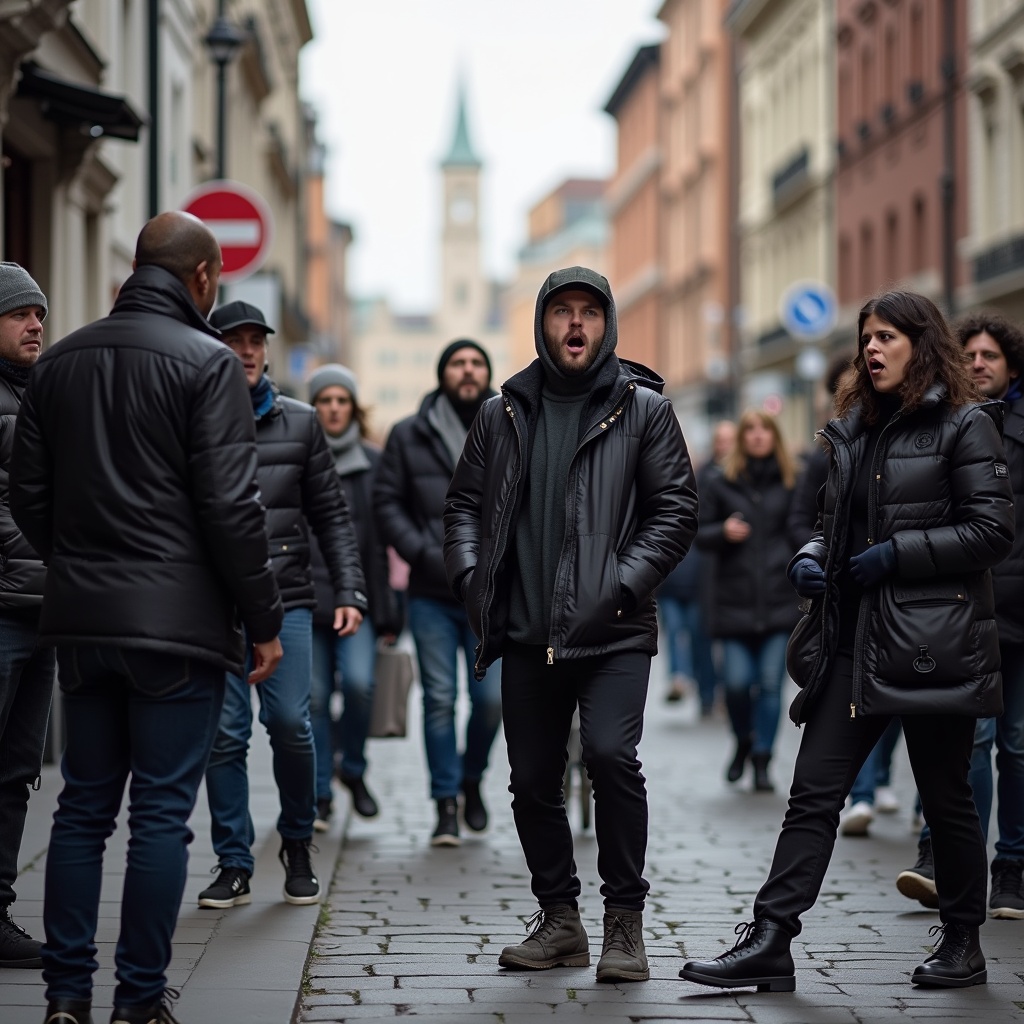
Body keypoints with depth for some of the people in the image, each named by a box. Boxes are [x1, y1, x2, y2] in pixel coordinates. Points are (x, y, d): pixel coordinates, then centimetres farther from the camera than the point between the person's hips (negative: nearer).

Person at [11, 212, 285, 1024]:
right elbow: (231, 506, -13)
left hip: (81, 620, 6)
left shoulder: (59, 362, 10)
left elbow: (29, 495, 12)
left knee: (84, 805, 12)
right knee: (161, 812, 0)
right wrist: (264, 620, -6)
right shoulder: (205, 361, -9)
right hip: (178, 621, -6)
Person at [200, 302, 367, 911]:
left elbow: (332, 514, 12)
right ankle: (234, 866, 7)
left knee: (290, 723, -5)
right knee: (225, 733, -2)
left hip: (287, 599, 1)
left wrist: (350, 591, 3)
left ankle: (298, 846, 16)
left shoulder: (299, 423, 10)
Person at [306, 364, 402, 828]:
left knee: (358, 682, -17)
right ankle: (319, 795, 11)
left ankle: (353, 768, 8)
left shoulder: (373, 463, 8)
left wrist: (389, 611, 2)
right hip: (306, 598, 0)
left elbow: (387, 536, 6)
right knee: (315, 698, 0)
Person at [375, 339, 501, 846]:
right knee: (439, 699, 1)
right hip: (432, 594, 0)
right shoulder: (409, 436, 4)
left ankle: (472, 778, 26)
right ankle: (446, 804, 10)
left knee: (491, 697, -1)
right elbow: (387, 501, 2)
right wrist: (424, 553, -10)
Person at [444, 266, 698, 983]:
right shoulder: (506, 413, 11)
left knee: (611, 754, -20)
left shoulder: (643, 408, 3)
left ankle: (626, 923, -7)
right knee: (533, 780, 7)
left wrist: (624, 585, -11)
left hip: (614, 634, -4)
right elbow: (465, 502, 16)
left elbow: (676, 508, 0)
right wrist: (472, 576, -1)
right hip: (528, 634, 4)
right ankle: (560, 922, 22)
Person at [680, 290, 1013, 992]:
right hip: (854, 642, 6)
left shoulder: (966, 425, -3)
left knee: (945, 797, 5)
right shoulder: (854, 430, 17)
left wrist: (896, 554, -13)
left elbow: (993, 530, -10)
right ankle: (770, 941, -5)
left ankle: (963, 944, 20)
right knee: (814, 793, -2)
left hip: (932, 642, -6)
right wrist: (811, 559, 5)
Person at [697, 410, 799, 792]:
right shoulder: (720, 484, 8)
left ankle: (762, 761, 8)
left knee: (770, 682, -3)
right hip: (735, 599, 0)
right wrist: (723, 532, -10)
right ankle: (744, 743, 23)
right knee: (737, 682, -5)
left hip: (779, 599, 0)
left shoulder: (790, 482, 6)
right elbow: (700, 535, 9)